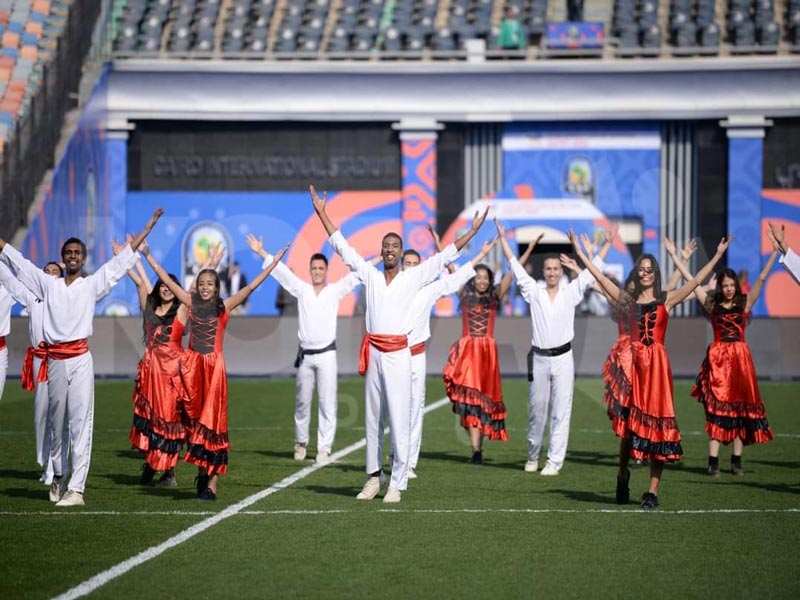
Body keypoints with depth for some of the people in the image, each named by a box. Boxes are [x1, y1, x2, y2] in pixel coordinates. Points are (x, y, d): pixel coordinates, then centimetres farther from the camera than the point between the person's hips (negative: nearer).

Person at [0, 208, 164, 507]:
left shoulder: (92, 284, 9)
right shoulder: (48, 284, 13)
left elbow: (121, 260, 10)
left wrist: (149, 226, 9)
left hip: (80, 358, -2)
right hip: (55, 360, 2)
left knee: (81, 423, -7)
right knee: (55, 422, 11)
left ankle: (77, 489, -12)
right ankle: (58, 476, 29)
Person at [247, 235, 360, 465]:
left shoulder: (335, 291, 7)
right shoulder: (301, 289, 11)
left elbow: (357, 274, 4)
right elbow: (281, 271, 11)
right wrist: (261, 252, 9)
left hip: (326, 354, -2)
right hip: (305, 354, 2)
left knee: (327, 403, -6)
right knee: (302, 403, 9)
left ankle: (324, 448, -6)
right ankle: (301, 442, 22)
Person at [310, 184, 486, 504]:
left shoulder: (413, 277, 6)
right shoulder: (369, 274, 11)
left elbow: (444, 257, 6)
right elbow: (341, 246, 13)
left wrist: (472, 231, 2)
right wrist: (321, 213, 12)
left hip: (398, 354, -3)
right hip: (373, 353, 3)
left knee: (399, 420, -5)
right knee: (372, 418, 8)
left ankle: (397, 483, -4)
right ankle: (374, 476, 17)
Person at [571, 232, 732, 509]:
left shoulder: (666, 300, 8)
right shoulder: (627, 300, 10)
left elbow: (696, 281, 4)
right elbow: (601, 278, 7)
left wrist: (717, 255, 0)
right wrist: (581, 254, 4)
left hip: (657, 364, -1)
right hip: (633, 362, 1)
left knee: (656, 423, -2)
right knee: (629, 423, 1)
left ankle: (653, 491, 0)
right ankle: (623, 476, 23)